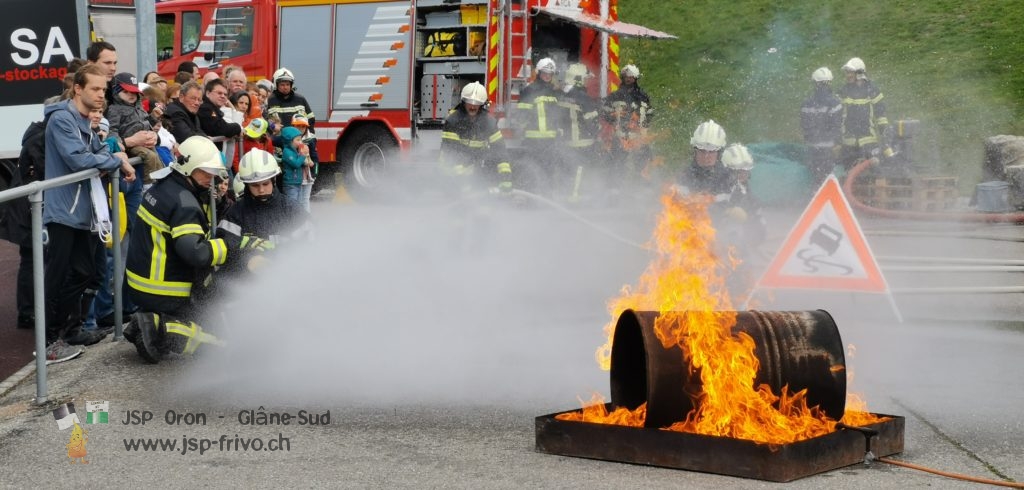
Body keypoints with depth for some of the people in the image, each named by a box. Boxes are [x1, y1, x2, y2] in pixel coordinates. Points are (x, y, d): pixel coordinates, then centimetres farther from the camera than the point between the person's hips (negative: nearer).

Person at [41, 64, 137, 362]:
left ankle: (70, 329, 27)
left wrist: (115, 157, -5)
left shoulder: (84, 121, 15)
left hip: (81, 211, 9)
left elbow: (98, 150, 18)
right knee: (57, 278, -5)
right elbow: (78, 160, -24)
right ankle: (48, 341, 0)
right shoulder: (61, 119, -16)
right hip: (62, 212, -9)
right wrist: (117, 161, -15)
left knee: (80, 274, 15)